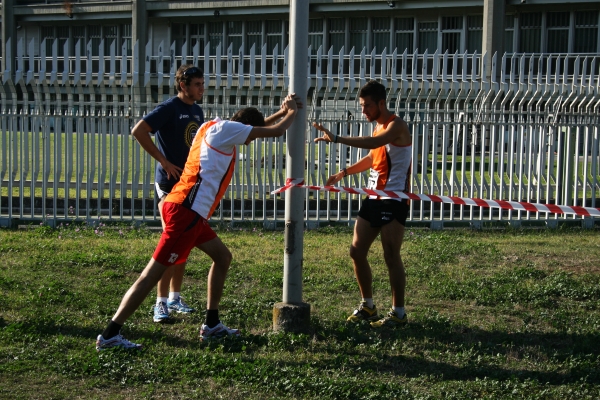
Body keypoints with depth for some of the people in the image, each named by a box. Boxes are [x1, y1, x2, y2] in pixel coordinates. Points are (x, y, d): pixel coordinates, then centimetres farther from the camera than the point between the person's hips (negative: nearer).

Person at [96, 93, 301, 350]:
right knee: (153, 273, -11)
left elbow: (259, 127, 40)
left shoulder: (215, 128, 21)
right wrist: (292, 111, 14)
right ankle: (109, 335, -11)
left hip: (190, 212, 11)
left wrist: (282, 112, 34)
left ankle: (211, 325, 23)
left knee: (222, 256, 19)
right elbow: (275, 131, -4)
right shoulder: (225, 128, -6)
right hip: (186, 211, -11)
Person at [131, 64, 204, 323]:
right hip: (170, 184, -8)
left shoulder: (197, 111, 12)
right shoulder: (169, 108, -13)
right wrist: (164, 161, -20)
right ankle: (161, 303, -4)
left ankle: (175, 297, 23)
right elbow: (138, 131, -22)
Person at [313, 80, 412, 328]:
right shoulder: (379, 126, 14)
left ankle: (399, 312, 2)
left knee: (391, 256, -7)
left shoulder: (396, 126, -13)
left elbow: (373, 142, -34)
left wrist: (337, 139, -40)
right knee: (357, 251, 7)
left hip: (394, 200, -9)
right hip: (374, 198, 9)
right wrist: (344, 173, 19)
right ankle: (367, 305, 19)